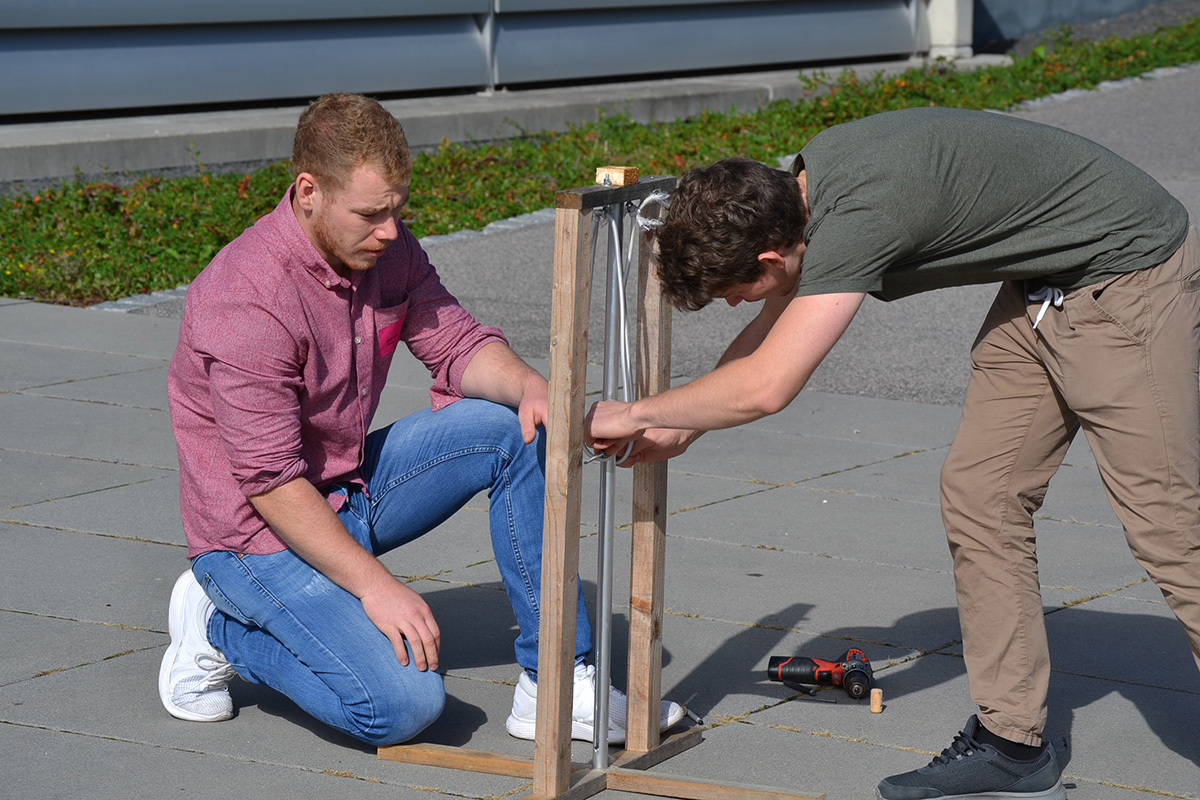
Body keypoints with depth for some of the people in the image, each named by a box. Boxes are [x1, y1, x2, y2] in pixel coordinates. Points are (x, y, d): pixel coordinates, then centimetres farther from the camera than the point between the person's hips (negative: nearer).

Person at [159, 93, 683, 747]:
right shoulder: (249, 300, -28)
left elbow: (457, 344, 2)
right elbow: (271, 481, -27)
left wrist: (529, 386, -20)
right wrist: (373, 584, -27)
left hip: (352, 485, 8)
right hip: (260, 529, -8)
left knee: (520, 430, -7)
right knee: (404, 704, -23)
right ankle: (223, 628, 1)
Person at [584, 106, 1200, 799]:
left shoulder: (860, 212, -31)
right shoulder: (809, 180, -1)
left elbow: (766, 387, -33)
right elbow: (775, 324, 16)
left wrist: (637, 415, -19)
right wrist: (682, 428, 13)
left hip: (1129, 274, -9)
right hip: (1044, 287, 9)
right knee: (979, 495, 5)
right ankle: (1012, 743, 9)